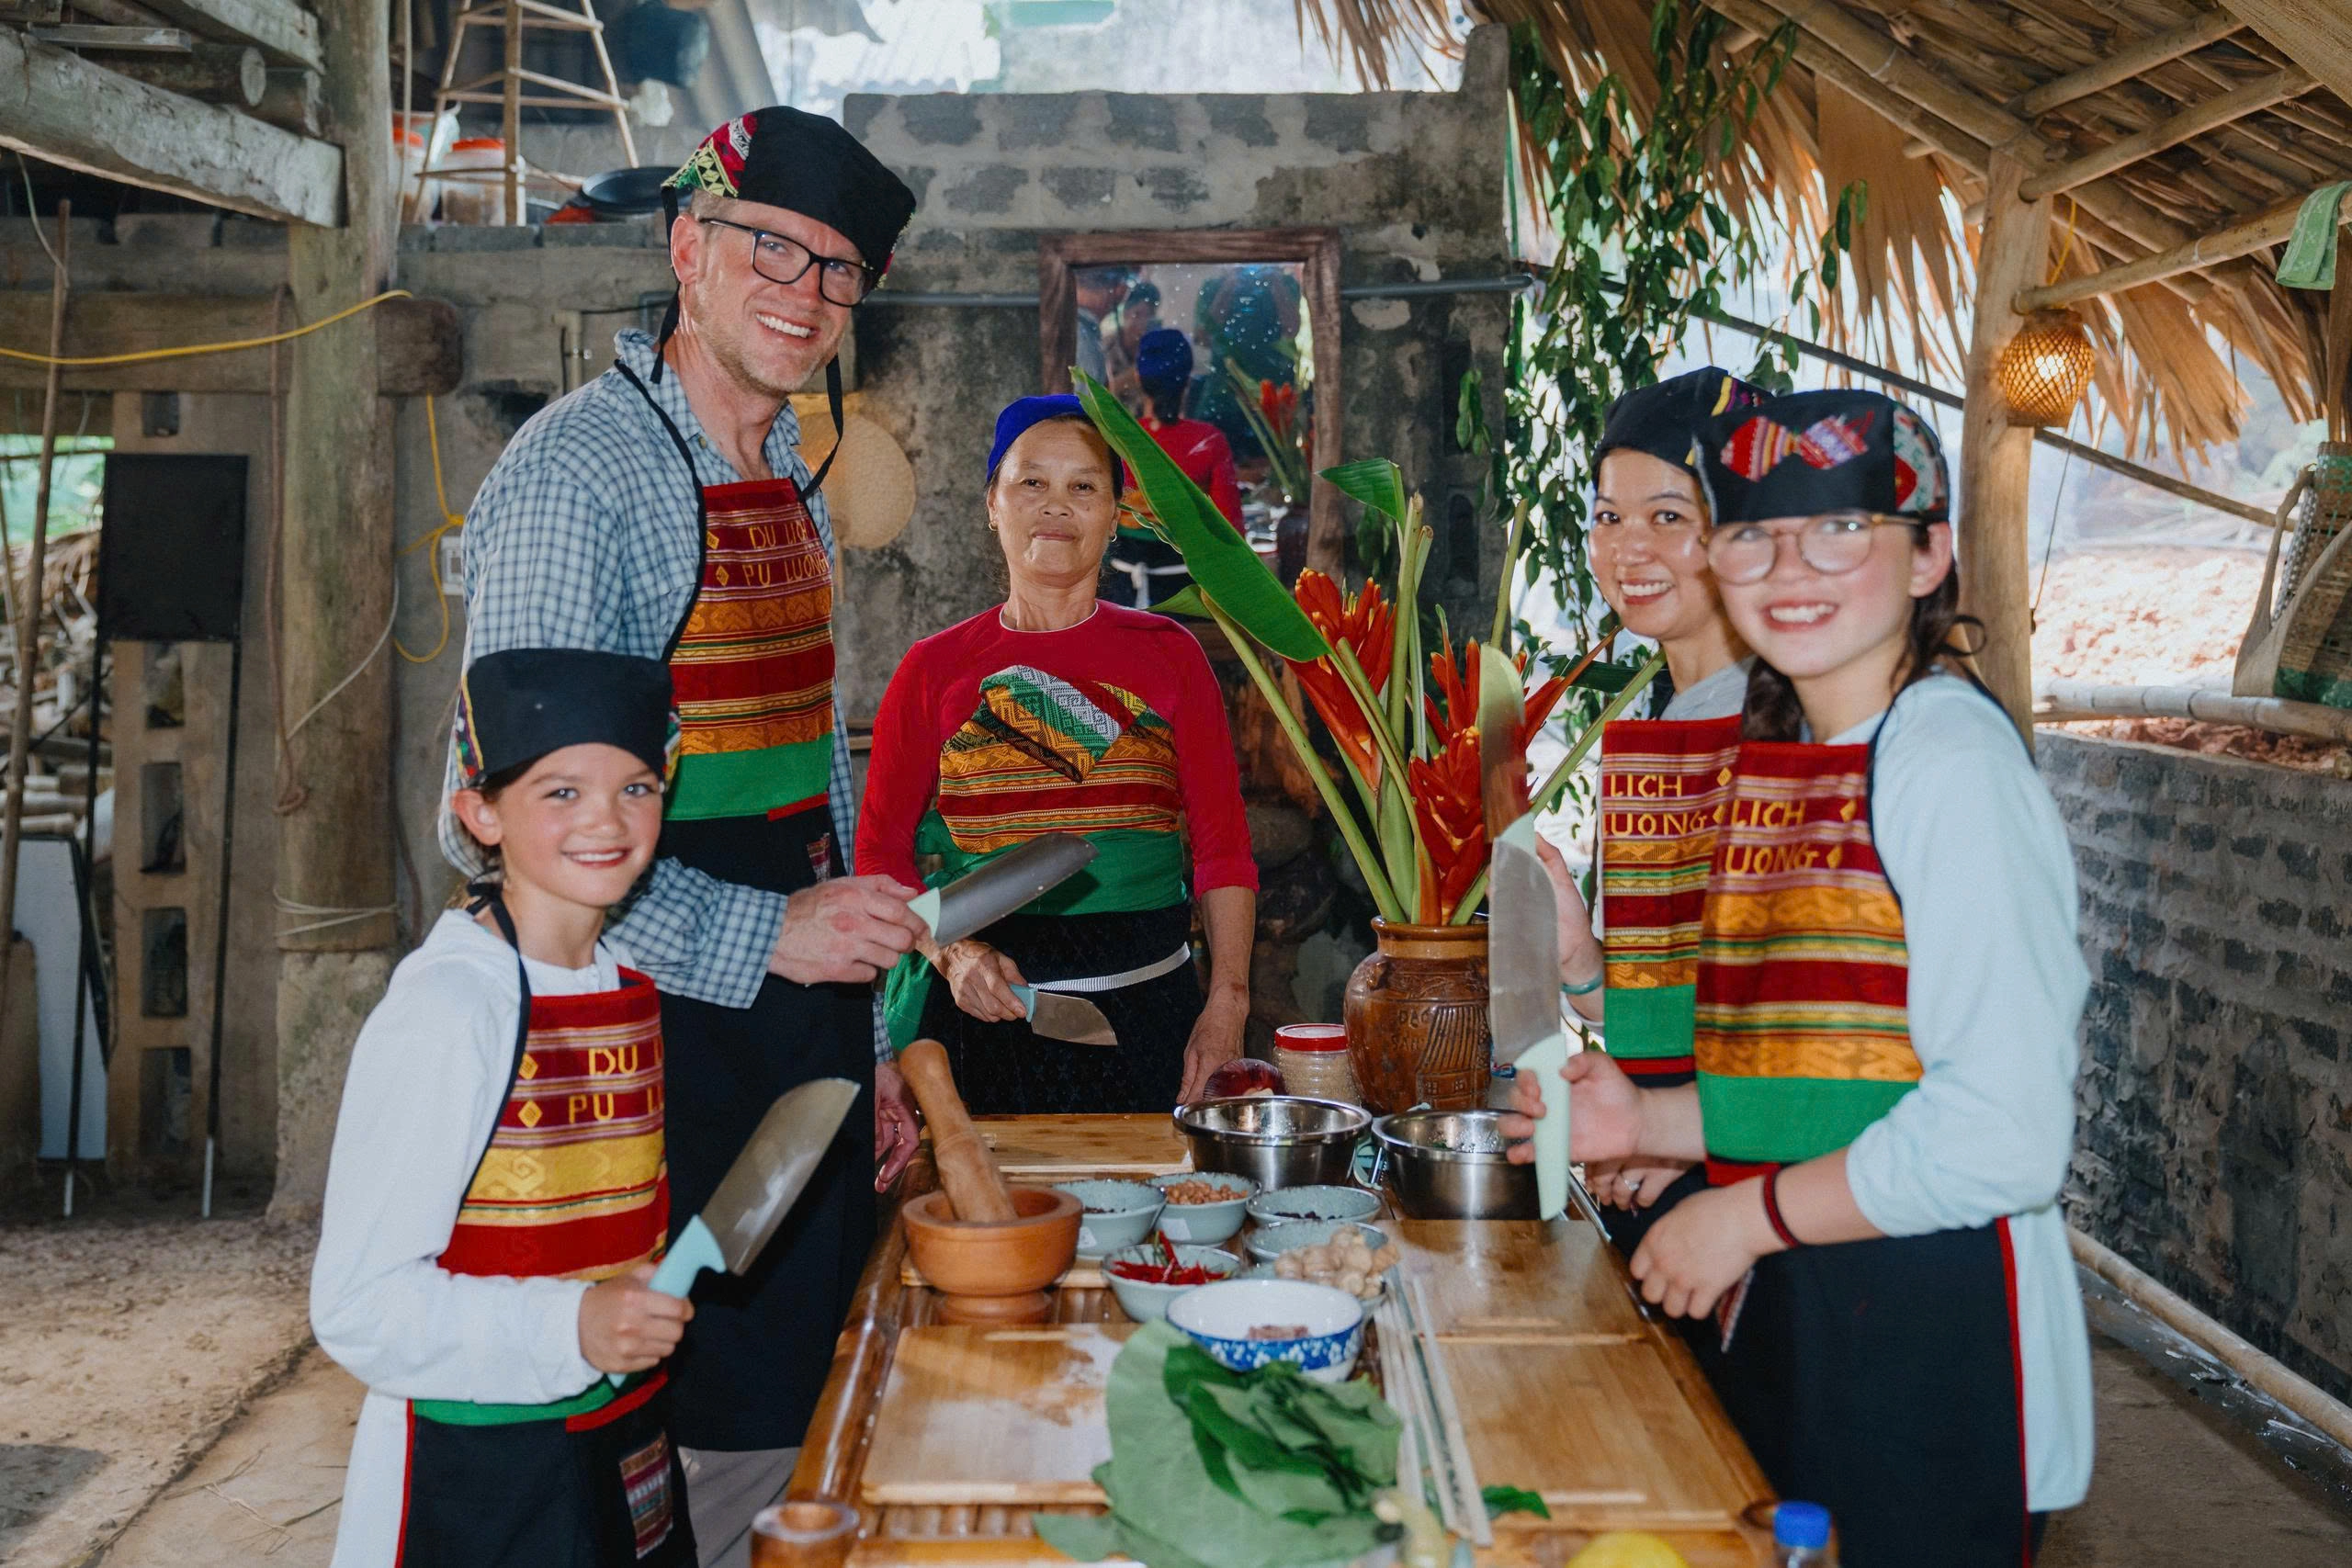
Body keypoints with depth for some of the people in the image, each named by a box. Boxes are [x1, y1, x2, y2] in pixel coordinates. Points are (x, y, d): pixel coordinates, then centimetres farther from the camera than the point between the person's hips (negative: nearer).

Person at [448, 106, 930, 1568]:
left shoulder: (794, 484, 14)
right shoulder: (577, 471, -13)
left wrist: (870, 1043, 17)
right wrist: (764, 935, -26)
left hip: (803, 1021, 8)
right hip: (673, 1034, -8)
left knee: (810, 1428, 16)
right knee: (708, 1445, 3)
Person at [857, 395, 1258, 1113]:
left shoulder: (1168, 656, 5)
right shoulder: (933, 670, 4)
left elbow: (1223, 847, 4)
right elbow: (880, 856, 5)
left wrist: (1227, 1001, -5)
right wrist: (951, 952, -11)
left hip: (1142, 1016, 1)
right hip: (979, 1020, 0)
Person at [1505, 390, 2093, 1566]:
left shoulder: (1951, 760, -16)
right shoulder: (1775, 760, 10)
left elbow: (2004, 1135, -22)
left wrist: (1747, 1214, -14)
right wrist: (1649, 1123, 5)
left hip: (1929, 1341, -8)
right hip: (1776, 1323, 8)